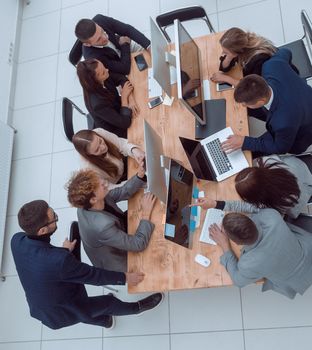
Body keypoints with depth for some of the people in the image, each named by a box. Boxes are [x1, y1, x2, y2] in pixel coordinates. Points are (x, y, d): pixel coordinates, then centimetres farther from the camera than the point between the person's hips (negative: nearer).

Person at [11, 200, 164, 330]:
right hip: (66, 313, -6)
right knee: (109, 301, 21)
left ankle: (105, 320, 66)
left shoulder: (17, 240, -21)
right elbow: (92, 274, -26)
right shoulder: (59, 260, -42)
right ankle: (137, 308, 51)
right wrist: (124, 278, -11)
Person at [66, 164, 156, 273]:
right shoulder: (102, 226, -45)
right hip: (120, 264, -6)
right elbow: (139, 244, -34)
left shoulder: (86, 203, -24)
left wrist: (140, 176, -27)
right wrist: (146, 212, -30)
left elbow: (124, 191, -11)